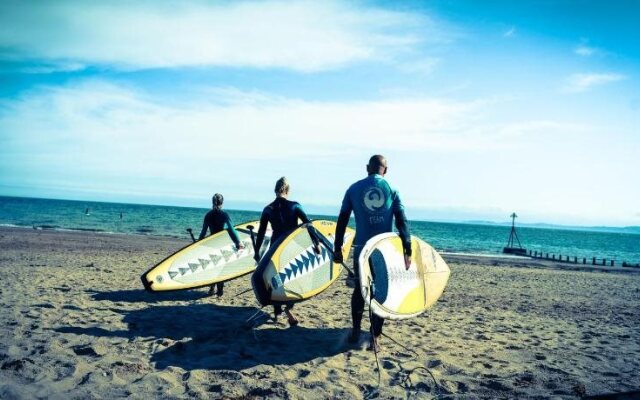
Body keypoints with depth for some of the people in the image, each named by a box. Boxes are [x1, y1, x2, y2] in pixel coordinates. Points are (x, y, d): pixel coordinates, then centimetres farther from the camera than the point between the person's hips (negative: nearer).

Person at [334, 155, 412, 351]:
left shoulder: (354, 189, 3)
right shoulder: (392, 190, 1)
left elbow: (342, 220, 2)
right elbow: (402, 222, -4)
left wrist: (337, 248, 7)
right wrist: (407, 251, -3)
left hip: (361, 248, 1)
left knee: (359, 289, 18)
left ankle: (355, 331, 22)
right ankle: (374, 338, 8)